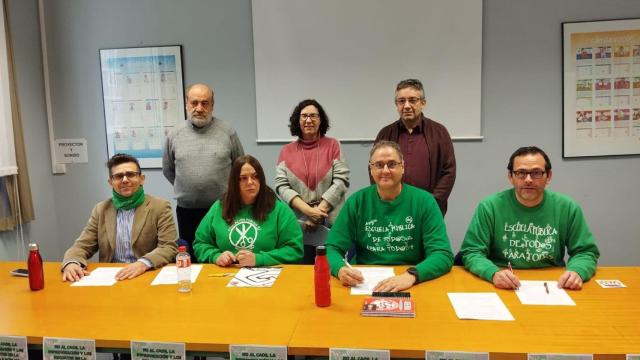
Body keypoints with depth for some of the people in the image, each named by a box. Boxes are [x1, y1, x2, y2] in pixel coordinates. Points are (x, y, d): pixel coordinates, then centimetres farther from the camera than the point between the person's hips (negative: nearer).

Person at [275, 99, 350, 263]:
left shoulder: (332, 145, 3)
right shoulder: (287, 151, 7)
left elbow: (341, 181, -4)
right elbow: (281, 186, 0)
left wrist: (319, 210, -12)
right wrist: (308, 210, -12)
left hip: (331, 223, -1)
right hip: (298, 223, 1)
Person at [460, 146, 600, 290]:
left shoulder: (567, 208, 0)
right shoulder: (489, 207, -7)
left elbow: (586, 252, 7)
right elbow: (471, 252, -7)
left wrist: (576, 271, -16)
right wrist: (493, 273, -26)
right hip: (503, 289, -3)